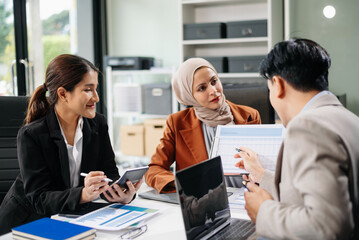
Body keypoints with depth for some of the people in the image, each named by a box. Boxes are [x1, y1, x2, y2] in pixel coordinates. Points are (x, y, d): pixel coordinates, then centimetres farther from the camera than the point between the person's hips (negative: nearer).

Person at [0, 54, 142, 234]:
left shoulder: (98, 125, 0)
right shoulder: (30, 136, -16)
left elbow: (109, 174, -3)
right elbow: (40, 199, -20)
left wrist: (124, 194, -27)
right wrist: (83, 194, -39)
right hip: (27, 222, -4)